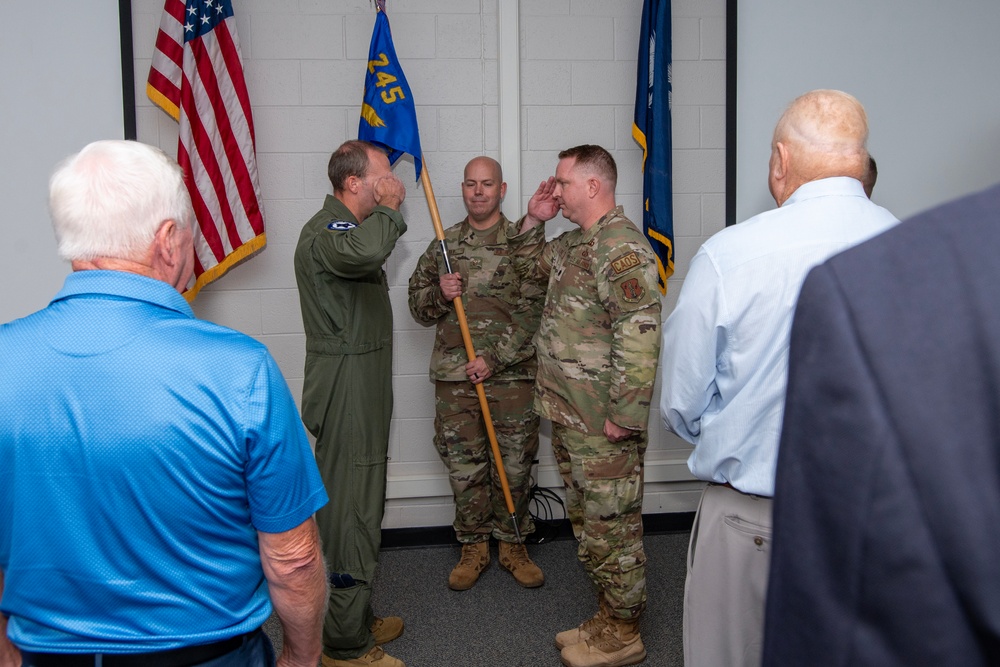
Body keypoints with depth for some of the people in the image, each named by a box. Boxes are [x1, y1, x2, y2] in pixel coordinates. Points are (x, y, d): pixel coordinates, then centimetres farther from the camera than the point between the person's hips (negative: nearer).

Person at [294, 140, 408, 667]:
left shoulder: (349, 226, 17)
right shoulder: (323, 233, -18)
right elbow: (366, 250, -42)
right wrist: (389, 207, -25)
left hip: (363, 388, 11)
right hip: (344, 390, -11)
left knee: (362, 504, 18)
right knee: (352, 510, -4)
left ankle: (357, 619, 33)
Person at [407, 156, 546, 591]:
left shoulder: (526, 244, 0)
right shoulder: (443, 245, 9)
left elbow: (532, 312, -7)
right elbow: (418, 306, 12)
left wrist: (495, 359, -14)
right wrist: (439, 293, -10)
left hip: (512, 374, -2)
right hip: (454, 375, 2)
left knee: (515, 464, 7)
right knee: (463, 465, 9)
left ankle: (512, 544, 25)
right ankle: (474, 547, 25)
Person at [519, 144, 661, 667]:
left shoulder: (621, 247, -18)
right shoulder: (574, 242, 13)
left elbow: (640, 335, -25)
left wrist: (624, 416, -24)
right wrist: (532, 221, 16)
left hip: (603, 426, -10)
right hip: (569, 416, 10)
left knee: (612, 527, 4)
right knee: (588, 524, 19)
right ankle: (608, 618, 34)